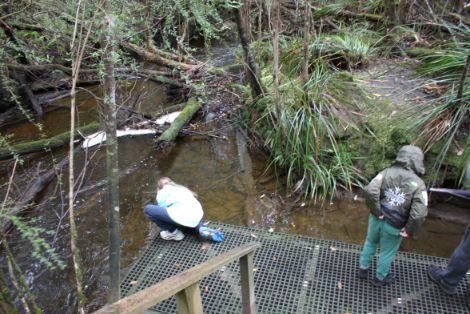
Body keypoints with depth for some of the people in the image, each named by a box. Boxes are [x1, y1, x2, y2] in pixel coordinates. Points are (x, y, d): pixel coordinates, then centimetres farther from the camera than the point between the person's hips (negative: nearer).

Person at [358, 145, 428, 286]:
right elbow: (420, 213, -23)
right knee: (387, 251, 20)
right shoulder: (419, 184, -14)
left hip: (377, 219, 2)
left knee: (370, 243, 27)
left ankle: (363, 269, 43)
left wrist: (376, 211, -11)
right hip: (394, 227, -2)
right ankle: (380, 278, 41)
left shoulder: (387, 172, -10)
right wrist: (409, 230, -8)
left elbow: (370, 191, -23)